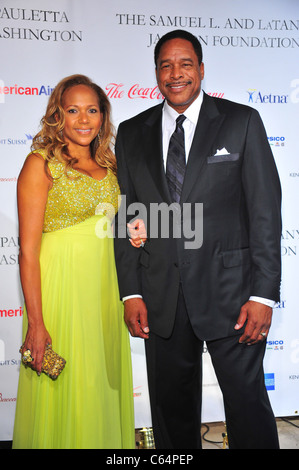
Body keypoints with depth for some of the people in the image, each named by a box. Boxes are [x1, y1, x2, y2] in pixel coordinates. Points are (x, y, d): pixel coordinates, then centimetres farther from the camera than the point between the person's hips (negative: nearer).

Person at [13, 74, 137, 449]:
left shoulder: (108, 167, 10)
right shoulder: (41, 163, -7)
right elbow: (28, 250, -12)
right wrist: (36, 323, -16)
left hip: (107, 288, 6)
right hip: (60, 286, -5)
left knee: (103, 387, 16)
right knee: (64, 393, 6)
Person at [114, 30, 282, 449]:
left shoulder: (242, 121, 1)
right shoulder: (131, 133, 9)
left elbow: (265, 209, -4)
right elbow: (126, 216, 8)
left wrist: (263, 293, -10)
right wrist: (131, 292, 0)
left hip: (230, 289, -2)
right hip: (161, 297, 3)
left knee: (247, 403, 6)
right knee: (171, 406, 15)